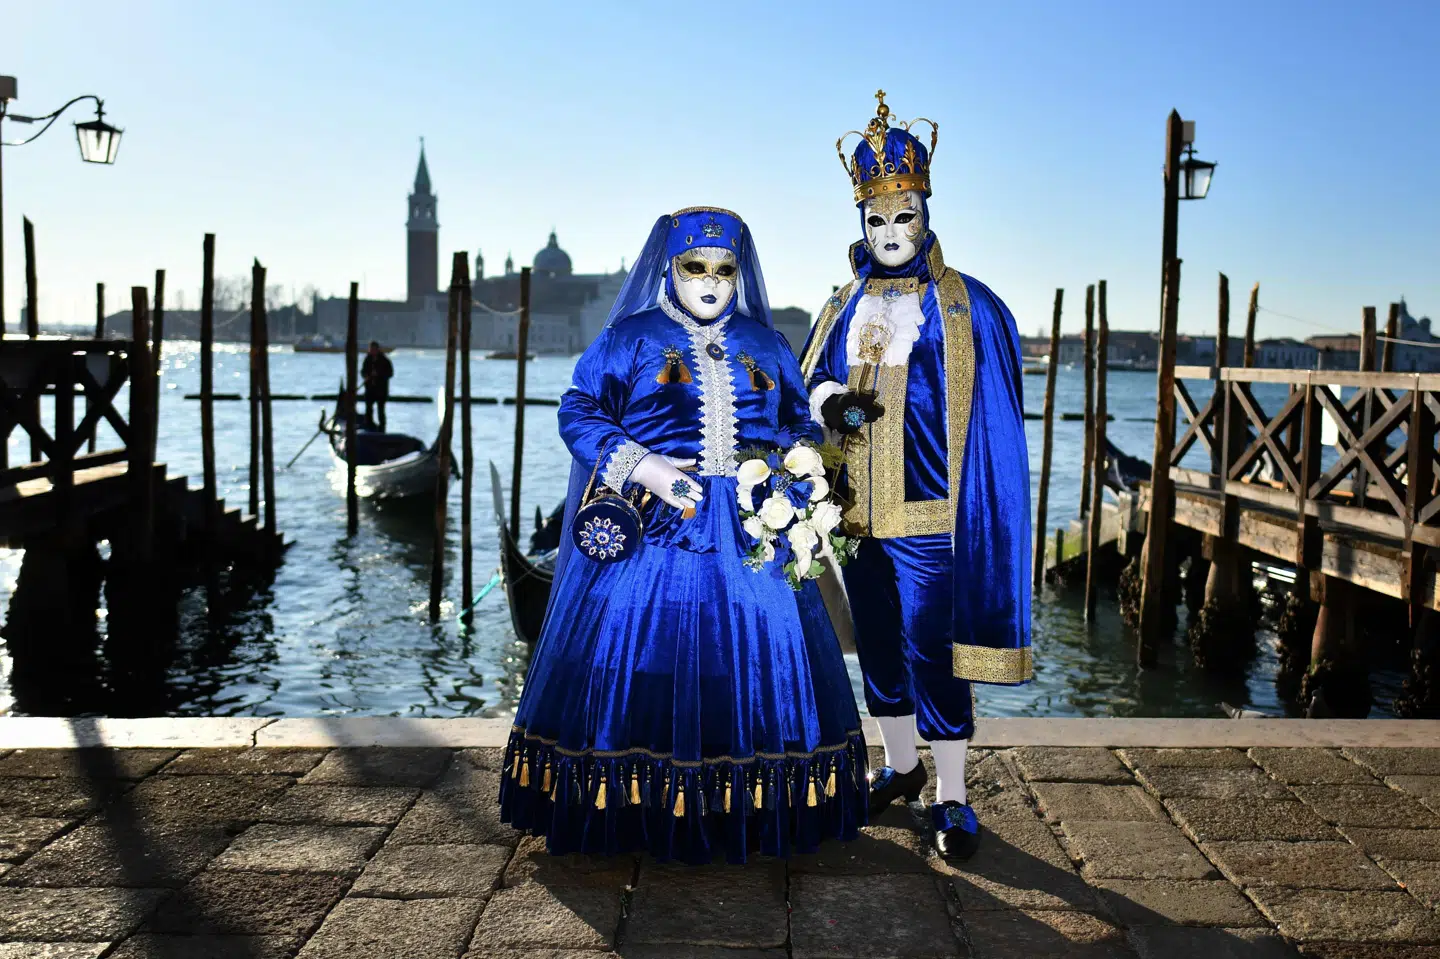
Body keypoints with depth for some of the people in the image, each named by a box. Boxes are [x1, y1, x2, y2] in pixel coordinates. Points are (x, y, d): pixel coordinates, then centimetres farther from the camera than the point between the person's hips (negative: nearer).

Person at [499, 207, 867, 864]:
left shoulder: (767, 347, 15)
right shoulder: (630, 337, 5)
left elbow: (802, 426, 19)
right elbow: (579, 412, -1)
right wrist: (642, 469, -14)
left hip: (754, 532, 3)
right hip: (654, 530, -3)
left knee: (756, 669, 3)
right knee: (643, 667, -3)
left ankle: (750, 819, 16)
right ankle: (636, 817, 11)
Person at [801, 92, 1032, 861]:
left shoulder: (967, 307, -3)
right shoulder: (847, 306, 12)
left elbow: (993, 421, -5)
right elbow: (810, 381, 13)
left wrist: (978, 517, -11)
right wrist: (832, 403, -11)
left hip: (928, 517, -5)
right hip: (859, 515, 5)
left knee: (931, 650, -4)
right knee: (877, 646, 14)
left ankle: (951, 798, 11)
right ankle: (901, 767, 33)